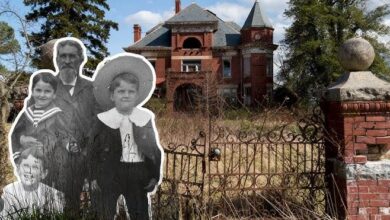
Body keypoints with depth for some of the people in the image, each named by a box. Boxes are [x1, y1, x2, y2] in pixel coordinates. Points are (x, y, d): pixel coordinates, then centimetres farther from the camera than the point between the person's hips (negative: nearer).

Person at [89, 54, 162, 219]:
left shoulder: (146, 118, -1)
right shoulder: (103, 119, -5)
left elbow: (155, 149, 3)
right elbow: (94, 150, -1)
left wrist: (155, 175, 1)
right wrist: (94, 176, -2)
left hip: (138, 175, 2)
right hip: (109, 174, -1)